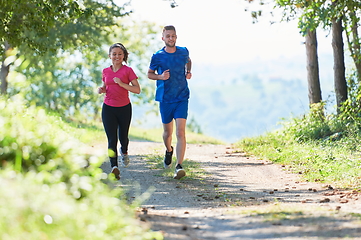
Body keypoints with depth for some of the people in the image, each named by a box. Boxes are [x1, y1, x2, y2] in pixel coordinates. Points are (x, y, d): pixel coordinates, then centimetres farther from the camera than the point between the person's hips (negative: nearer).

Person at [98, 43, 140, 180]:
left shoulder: (128, 71, -4)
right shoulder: (106, 71, 6)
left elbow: (137, 90, -9)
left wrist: (122, 84, -21)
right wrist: (101, 90, -1)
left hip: (124, 108, -1)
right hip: (108, 108, 1)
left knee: (123, 137, 10)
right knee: (111, 139, -10)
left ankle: (124, 152, 45)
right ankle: (114, 167, -18)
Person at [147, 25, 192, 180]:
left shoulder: (183, 52, 2)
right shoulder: (158, 56, -4)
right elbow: (150, 74, 9)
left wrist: (188, 72, 5)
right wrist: (160, 77, -12)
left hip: (182, 98, 0)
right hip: (165, 99, 0)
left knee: (180, 132, -15)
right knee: (167, 132, 14)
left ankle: (179, 167, -21)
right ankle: (169, 151, 49)